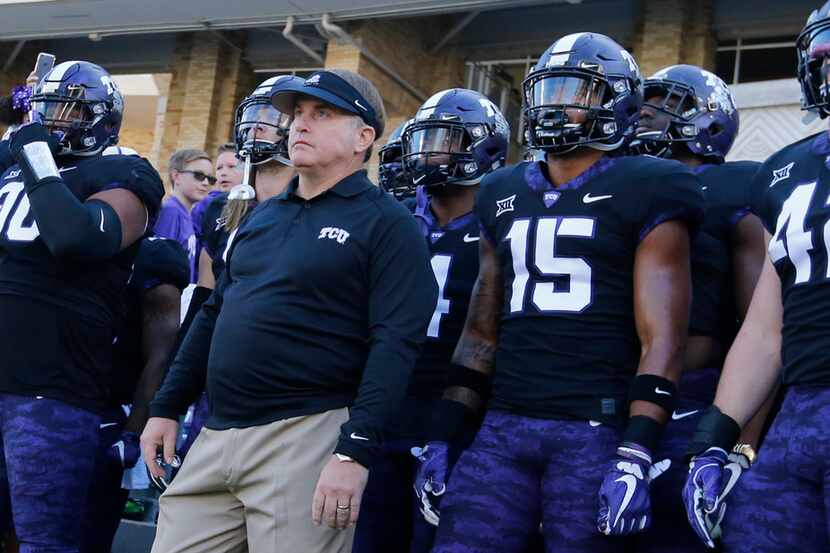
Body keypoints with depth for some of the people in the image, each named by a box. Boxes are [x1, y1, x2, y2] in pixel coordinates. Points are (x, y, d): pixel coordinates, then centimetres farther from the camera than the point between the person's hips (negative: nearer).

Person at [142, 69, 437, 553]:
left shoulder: (384, 223, -6)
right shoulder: (262, 217, 17)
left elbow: (394, 344, -14)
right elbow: (213, 316, 22)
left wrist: (356, 450, -22)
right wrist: (167, 407, 16)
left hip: (305, 437, -7)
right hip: (217, 436, 7)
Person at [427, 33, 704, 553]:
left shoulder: (641, 193, -1)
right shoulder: (505, 196, 17)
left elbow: (661, 340, -8)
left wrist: (636, 456, -16)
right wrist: (446, 433, 13)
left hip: (598, 431, -5)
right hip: (503, 427, 5)